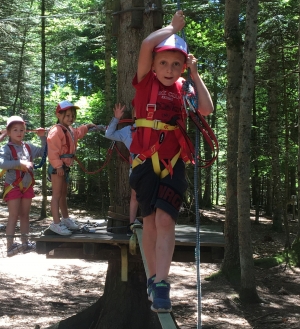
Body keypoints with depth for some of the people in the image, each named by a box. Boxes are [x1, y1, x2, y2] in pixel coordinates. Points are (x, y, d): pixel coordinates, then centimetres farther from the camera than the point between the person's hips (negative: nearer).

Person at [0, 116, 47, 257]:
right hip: (13, 186, -5)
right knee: (13, 215, -5)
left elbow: (44, 152, 13)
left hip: (27, 186, 6)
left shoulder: (28, 147, 6)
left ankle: (25, 243, 18)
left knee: (25, 215, 11)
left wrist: (42, 137, 0)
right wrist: (20, 163, -36)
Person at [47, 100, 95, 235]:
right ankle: (56, 223, -8)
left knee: (63, 194, 20)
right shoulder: (56, 131, -18)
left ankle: (65, 219, 33)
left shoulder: (70, 130, 14)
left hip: (65, 166, 10)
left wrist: (87, 127, 39)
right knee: (57, 195, -9)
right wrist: (58, 166, -28)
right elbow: (53, 151, -25)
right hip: (57, 167, -10)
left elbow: (78, 132, 41)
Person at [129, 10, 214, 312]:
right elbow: (147, 45, -15)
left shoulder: (183, 88, 6)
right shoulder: (146, 82, -1)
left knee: (165, 220, -11)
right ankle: (152, 278, 22)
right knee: (150, 220, 9)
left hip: (173, 163, 1)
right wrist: (173, 27, 0)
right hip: (146, 161, -1)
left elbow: (207, 109, -8)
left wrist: (195, 74, -2)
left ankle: (160, 285, -12)